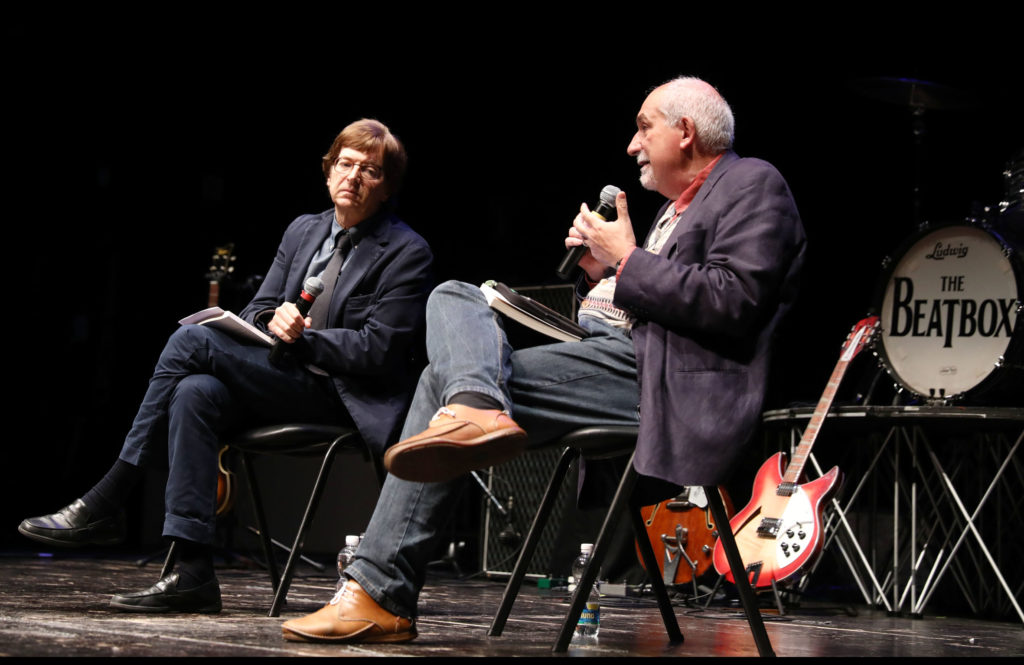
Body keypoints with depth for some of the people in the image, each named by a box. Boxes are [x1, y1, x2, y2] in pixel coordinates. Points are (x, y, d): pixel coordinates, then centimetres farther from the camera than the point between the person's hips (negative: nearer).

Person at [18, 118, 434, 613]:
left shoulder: (408, 253, -4)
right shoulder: (303, 231, 18)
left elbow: (378, 350, -11)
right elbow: (256, 311, 17)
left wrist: (302, 338, -13)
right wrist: (274, 322, -7)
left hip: (344, 400, -7)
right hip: (286, 382, 7)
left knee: (191, 339, -20)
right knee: (196, 393, -26)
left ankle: (105, 505, -17)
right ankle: (193, 574, -27)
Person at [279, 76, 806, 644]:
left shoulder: (753, 185, -1)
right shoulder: (678, 206, 29)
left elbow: (734, 301, -17)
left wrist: (628, 262, -11)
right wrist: (601, 272, 11)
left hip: (653, 375, -10)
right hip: (606, 348, 10)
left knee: (443, 381, -15)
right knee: (452, 298, 2)